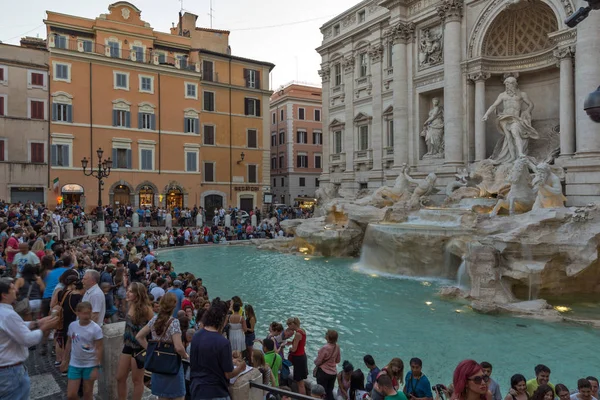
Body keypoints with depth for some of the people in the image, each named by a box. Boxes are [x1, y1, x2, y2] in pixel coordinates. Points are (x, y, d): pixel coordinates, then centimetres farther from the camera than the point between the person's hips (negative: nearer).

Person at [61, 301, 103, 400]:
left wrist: (96, 368, -14)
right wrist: (65, 359, 16)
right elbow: (69, 343, 10)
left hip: (90, 365, -3)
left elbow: (99, 349, -13)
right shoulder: (72, 325, -5)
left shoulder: (95, 328, -17)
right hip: (74, 364, 3)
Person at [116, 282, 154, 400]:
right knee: (120, 378, 16)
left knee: (137, 380, 10)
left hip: (139, 348, -7)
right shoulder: (131, 305, 0)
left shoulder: (145, 309, -22)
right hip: (128, 346, 7)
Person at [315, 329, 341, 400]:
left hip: (323, 373, -6)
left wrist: (315, 361, 5)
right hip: (333, 373, 6)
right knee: (330, 391, 19)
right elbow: (338, 360, 6)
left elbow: (317, 362, -16)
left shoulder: (325, 348, -27)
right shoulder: (337, 347, -8)